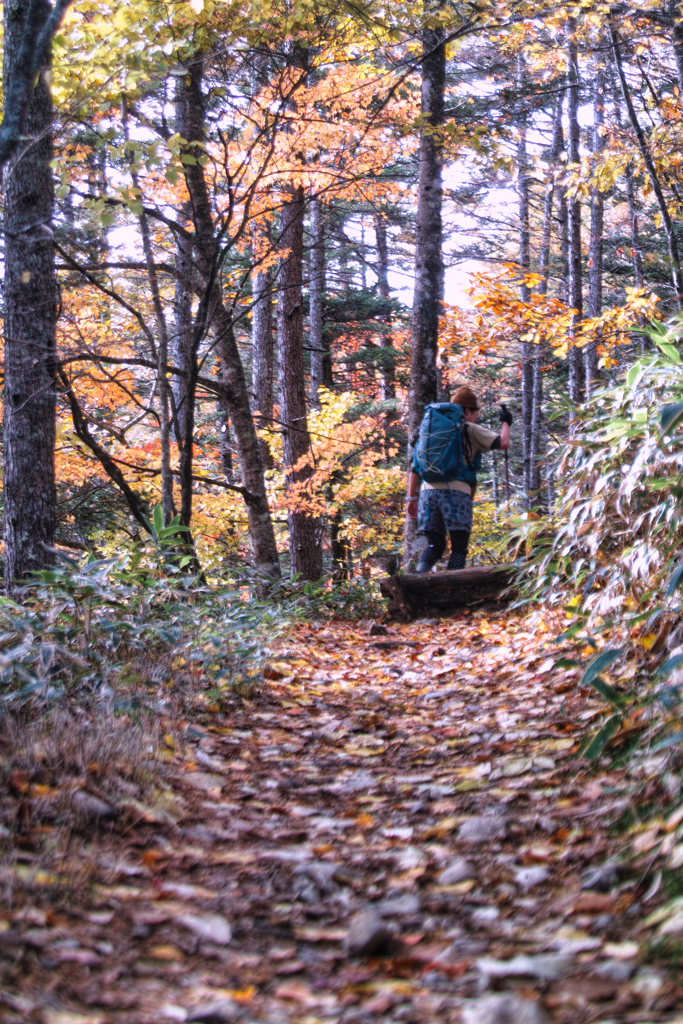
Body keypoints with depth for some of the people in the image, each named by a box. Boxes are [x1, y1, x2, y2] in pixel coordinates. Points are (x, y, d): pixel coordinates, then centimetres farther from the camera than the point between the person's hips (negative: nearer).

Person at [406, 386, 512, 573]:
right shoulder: (470, 430, 8)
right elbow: (503, 443, 0)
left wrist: (411, 497, 20)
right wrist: (506, 423, 19)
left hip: (428, 491, 5)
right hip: (456, 493, -5)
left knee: (435, 545, 14)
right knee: (459, 547, 2)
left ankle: (419, 573, -11)